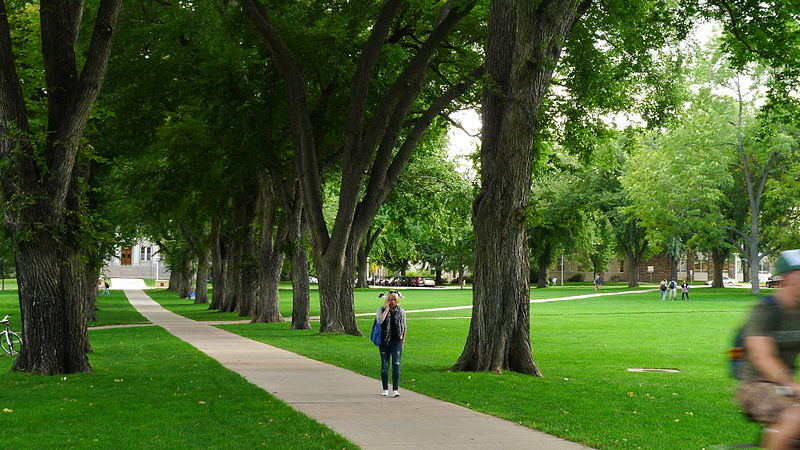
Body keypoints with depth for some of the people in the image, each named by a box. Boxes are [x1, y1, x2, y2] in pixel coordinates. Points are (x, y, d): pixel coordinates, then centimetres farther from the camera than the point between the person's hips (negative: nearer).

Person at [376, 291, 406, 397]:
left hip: (397, 341, 0)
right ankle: (385, 389, 15)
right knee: (385, 365, 6)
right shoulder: (381, 309, 3)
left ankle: (395, 389, -10)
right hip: (384, 341, 0)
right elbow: (379, 321, -17)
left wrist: (403, 341, 9)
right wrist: (387, 309, -12)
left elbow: (404, 328, 14)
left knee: (396, 364, -10)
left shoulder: (401, 311, 8)